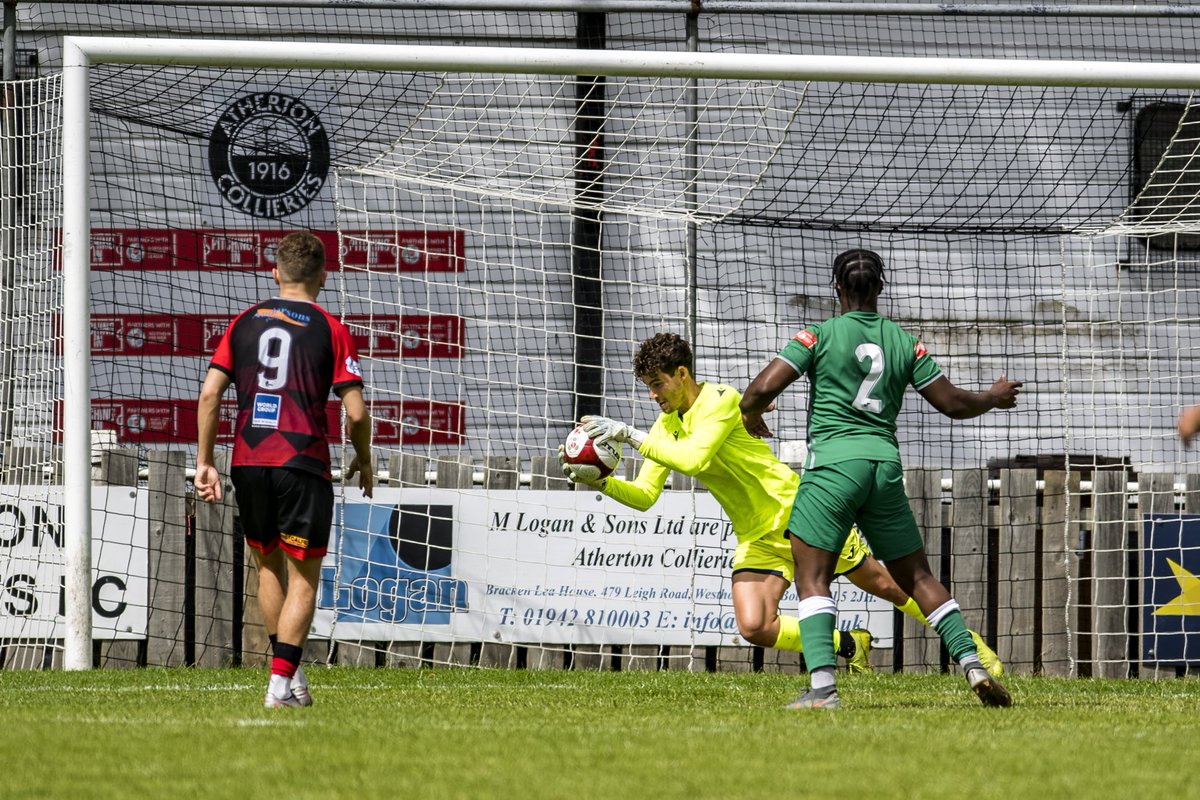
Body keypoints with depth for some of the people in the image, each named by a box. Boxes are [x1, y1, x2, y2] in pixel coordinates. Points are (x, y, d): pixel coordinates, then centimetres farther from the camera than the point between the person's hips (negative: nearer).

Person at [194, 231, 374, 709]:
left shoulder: (245, 323, 10)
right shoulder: (330, 330, 1)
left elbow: (210, 393, 4)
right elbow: (356, 411, -4)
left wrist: (205, 462, 9)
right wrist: (364, 461, 13)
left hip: (248, 460, 3)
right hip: (302, 464, -3)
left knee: (269, 565, 21)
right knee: (303, 576, 4)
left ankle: (288, 670, 21)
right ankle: (282, 683, -7)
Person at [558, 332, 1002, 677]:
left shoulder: (720, 400, -19)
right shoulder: (666, 426, 3)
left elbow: (693, 459, -34)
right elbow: (644, 494, 1)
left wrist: (630, 435, -34)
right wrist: (599, 480, -16)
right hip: (756, 539, 6)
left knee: (882, 584, 5)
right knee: (754, 628, -16)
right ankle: (849, 645, 7)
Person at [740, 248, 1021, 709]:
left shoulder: (820, 336, -1)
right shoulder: (904, 342, 10)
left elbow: (765, 386, -7)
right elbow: (952, 403, 15)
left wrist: (751, 413, 16)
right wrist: (995, 397, 35)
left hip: (833, 461, -4)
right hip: (886, 463, 4)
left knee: (812, 580, -3)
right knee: (918, 577, 13)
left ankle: (822, 687, -18)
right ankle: (972, 665, 4)